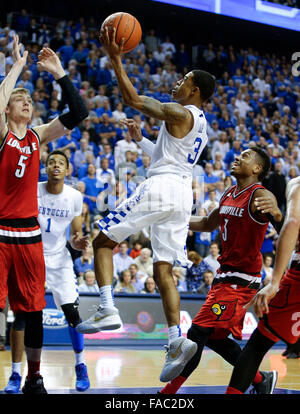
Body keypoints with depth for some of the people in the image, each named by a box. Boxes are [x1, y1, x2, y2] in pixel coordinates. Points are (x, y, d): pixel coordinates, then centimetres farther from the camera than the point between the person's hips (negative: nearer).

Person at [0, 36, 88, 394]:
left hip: (29, 233, 5)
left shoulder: (37, 136, 11)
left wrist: (58, 73, 0)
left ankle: (34, 379, 20)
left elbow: (78, 113, 4)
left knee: (32, 310, 9)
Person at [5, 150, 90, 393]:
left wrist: (77, 242, -20)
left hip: (59, 259, 1)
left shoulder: (75, 197, -5)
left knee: (72, 312, -7)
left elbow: (75, 234, 2)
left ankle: (81, 367, 9)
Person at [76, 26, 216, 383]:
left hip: (160, 187, -9)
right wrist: (139, 140, 32)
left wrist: (116, 59, -9)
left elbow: (135, 100, -12)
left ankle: (107, 310, -8)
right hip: (182, 195, 9)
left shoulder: (180, 113, -7)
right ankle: (176, 342, -9)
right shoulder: (198, 123, 21)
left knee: (103, 240, 4)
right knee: (163, 272, 6)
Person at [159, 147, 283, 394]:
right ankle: (260, 380, 27)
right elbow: (209, 224, 27)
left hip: (241, 279, -9)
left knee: (198, 333, -12)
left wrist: (275, 212, -54)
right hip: (225, 274, 9)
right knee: (214, 337, 15)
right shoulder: (230, 194, 12)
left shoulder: (260, 196, -15)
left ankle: (167, 393, -7)